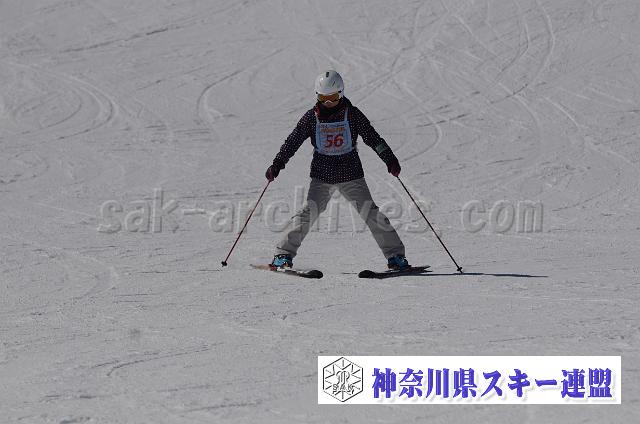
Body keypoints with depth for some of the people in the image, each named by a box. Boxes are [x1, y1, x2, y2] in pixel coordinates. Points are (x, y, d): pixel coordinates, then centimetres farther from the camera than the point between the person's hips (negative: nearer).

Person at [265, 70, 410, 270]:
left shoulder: (352, 114, -2)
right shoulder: (311, 117, 0)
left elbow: (372, 137, -1)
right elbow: (292, 141, 2)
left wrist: (389, 159, -11)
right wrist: (277, 164, -8)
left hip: (351, 175, 0)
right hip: (322, 176, 0)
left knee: (370, 212, -8)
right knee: (309, 211, -15)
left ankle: (395, 255, -1)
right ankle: (283, 254, -9)